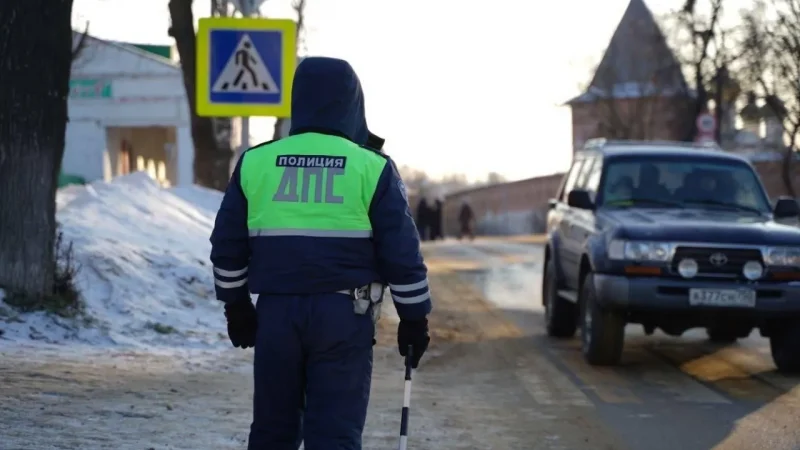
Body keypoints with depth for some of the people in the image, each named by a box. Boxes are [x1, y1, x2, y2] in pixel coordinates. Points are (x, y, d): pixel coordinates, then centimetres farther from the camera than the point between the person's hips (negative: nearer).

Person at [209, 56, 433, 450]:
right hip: (344, 315, -3)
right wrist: (415, 318, 7)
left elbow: (227, 247, 11)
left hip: (276, 313, 3)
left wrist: (237, 308, 22)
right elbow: (402, 254, -3)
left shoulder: (255, 163, 5)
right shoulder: (372, 168, -3)